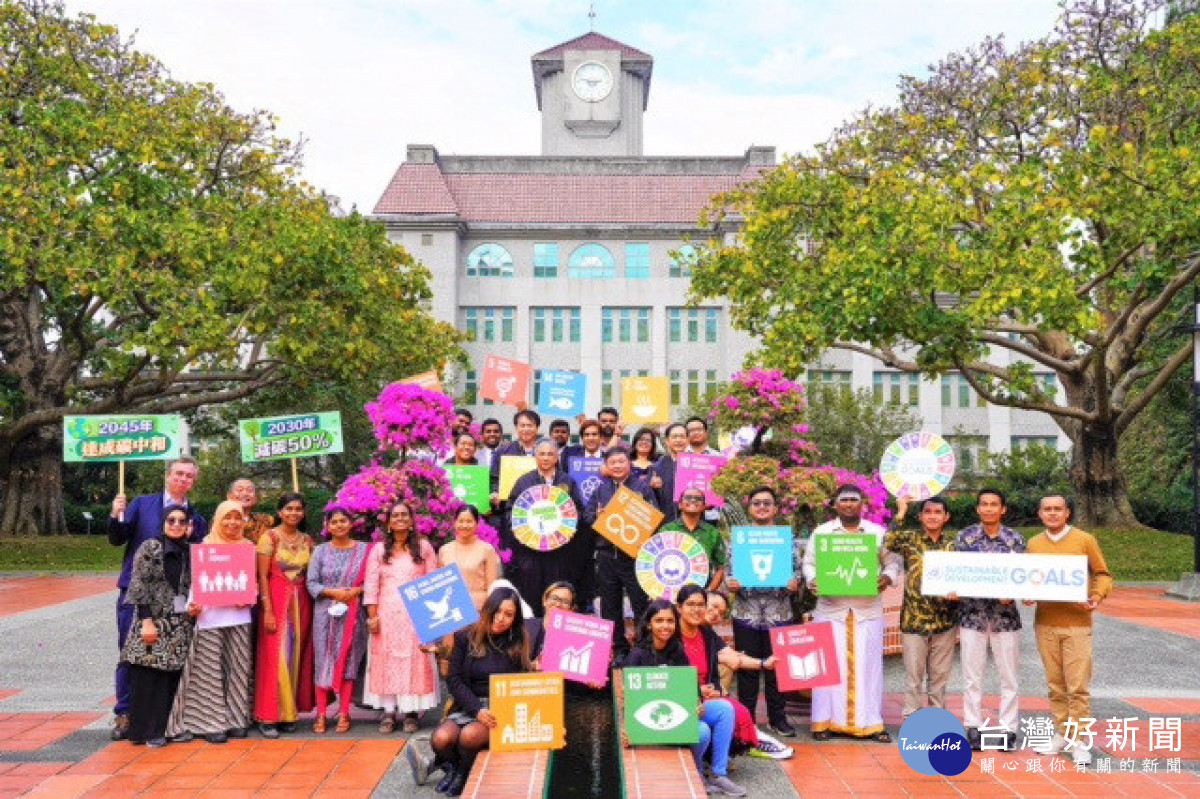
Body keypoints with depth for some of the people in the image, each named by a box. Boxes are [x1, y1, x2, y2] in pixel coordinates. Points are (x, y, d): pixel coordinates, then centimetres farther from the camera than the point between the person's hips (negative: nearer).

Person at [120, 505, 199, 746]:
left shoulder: (190, 552, 13)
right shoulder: (149, 548, -2)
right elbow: (139, 587, -7)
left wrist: (195, 606, -2)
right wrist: (146, 621, -13)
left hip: (181, 626, 5)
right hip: (154, 623, -5)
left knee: (172, 678, 5)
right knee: (147, 678, -3)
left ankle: (162, 728, 14)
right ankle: (145, 730, 7)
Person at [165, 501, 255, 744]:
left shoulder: (248, 547, 11)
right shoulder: (206, 545, 4)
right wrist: (192, 603, -15)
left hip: (239, 614, 3)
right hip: (210, 615, -3)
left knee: (238, 669, 5)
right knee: (211, 670, -1)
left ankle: (236, 719, 13)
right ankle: (211, 722, 6)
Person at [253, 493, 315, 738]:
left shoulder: (307, 540, 10)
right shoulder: (269, 537, -3)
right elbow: (262, 576, -7)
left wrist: (312, 607, 4)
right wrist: (268, 610, -14)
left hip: (302, 604, 5)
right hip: (276, 600, -4)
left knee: (296, 657, 7)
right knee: (275, 658, -6)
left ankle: (289, 712, 16)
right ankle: (268, 717, 1)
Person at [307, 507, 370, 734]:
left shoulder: (363, 550, 4)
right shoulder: (320, 551, 6)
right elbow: (311, 583, 0)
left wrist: (356, 591, -14)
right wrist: (333, 592, -13)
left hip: (353, 614, 0)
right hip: (325, 613, 0)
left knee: (348, 661, 1)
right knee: (323, 661, 0)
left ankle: (344, 714, 9)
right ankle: (321, 714, 7)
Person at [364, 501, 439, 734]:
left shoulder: (423, 547, 7)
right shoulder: (379, 550, 9)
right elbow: (371, 585, 5)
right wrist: (372, 615, -3)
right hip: (387, 613, 1)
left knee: (414, 659, -3)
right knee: (386, 660, -1)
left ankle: (412, 711, 3)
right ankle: (389, 711, 4)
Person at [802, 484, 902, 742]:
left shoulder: (878, 532, 9)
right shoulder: (821, 532, 8)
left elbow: (893, 561, 11)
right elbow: (809, 563, 10)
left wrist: (888, 577, -9)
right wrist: (813, 580, -10)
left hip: (868, 608, 1)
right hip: (830, 607, 0)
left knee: (868, 664, 2)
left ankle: (871, 722, 11)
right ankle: (824, 721, 9)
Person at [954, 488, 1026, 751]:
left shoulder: (1016, 539, 1)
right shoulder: (964, 536, 2)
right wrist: (953, 590, -15)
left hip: (1006, 615, 0)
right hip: (972, 613, 0)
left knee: (1009, 676, 6)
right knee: (972, 675, 6)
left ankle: (1009, 729, 17)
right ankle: (973, 728, 16)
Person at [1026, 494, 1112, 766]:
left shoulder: (1085, 540, -1)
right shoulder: (1033, 544, 8)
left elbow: (1103, 575, 4)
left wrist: (1097, 596, -14)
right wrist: (1026, 596, -5)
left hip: (1076, 623, -3)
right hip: (1044, 623, 3)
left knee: (1077, 685, -3)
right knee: (1055, 683, 10)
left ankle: (1079, 741, 6)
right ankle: (1062, 733, 22)